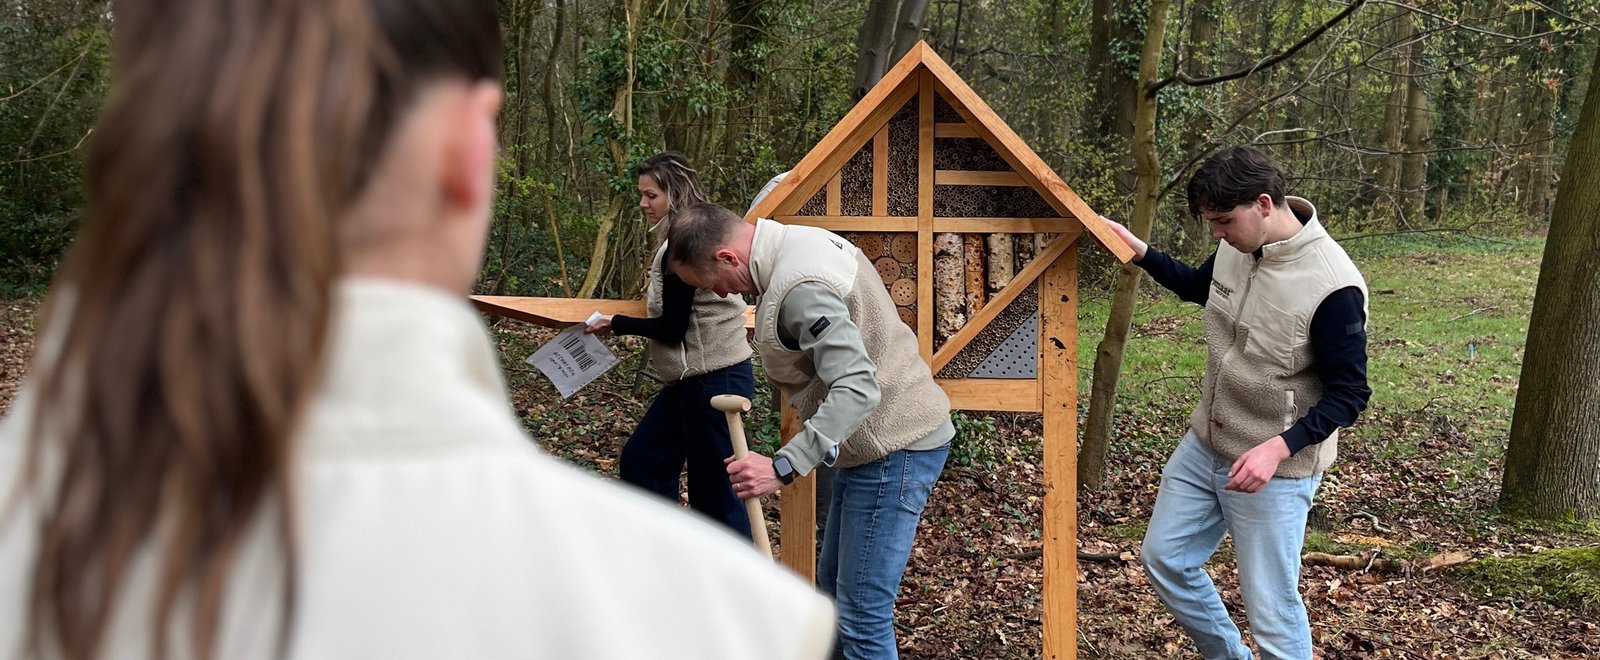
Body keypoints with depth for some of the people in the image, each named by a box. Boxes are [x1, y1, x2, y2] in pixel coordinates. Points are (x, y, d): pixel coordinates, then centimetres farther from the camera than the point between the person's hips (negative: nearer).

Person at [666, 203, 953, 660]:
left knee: (862, 615, -9)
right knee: (833, 592, 18)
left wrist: (783, 467, -35)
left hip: (895, 450, -11)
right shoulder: (806, 241, 7)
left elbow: (857, 389, -32)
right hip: (877, 444, 11)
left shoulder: (800, 289, -26)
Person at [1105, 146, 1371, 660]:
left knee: (1272, 614, -1)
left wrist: (1279, 447, -31)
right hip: (1204, 446, 8)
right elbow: (1198, 287, 20)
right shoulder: (1235, 247, -4)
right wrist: (1140, 252, 5)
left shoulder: (1332, 286, -26)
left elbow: (1349, 393, -20)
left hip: (1273, 469, -8)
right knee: (1164, 558, 19)